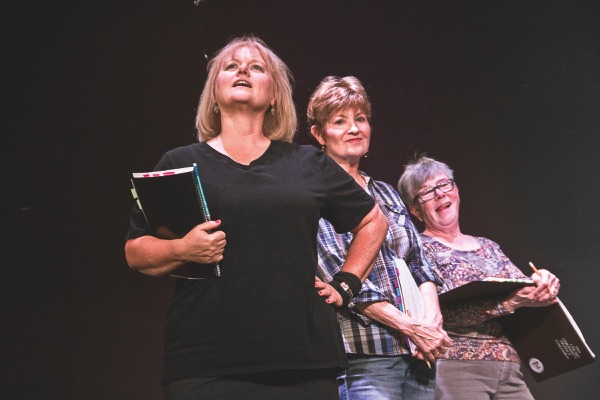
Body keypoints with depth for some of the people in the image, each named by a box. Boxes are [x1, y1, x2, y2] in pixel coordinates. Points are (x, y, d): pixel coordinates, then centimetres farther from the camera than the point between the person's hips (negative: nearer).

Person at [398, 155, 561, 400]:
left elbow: (524, 288, 13)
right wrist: (512, 302, -21)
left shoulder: (488, 247, 18)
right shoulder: (418, 247, -1)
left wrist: (544, 284, -10)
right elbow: (441, 311, -14)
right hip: (456, 366, -5)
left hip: (509, 369, 6)